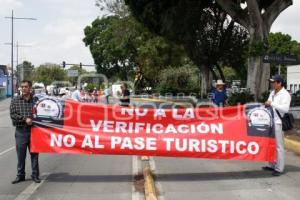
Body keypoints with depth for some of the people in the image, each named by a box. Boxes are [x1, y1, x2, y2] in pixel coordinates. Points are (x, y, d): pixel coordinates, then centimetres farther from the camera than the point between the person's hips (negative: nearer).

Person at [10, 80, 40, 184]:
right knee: (20, 155, 7)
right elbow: (13, 115, -3)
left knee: (34, 154, 7)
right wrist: (25, 119, -15)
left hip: (33, 130, 0)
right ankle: (20, 175, 20)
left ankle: (35, 175, 18)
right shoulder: (15, 100, 4)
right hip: (21, 131, 0)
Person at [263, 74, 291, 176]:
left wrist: (272, 104, -23)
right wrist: (267, 105, 3)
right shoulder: (272, 93, 14)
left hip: (278, 123, -8)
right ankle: (271, 165, 25)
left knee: (278, 146, -3)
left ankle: (279, 168, 4)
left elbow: (285, 108, -23)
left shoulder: (285, 94, -11)